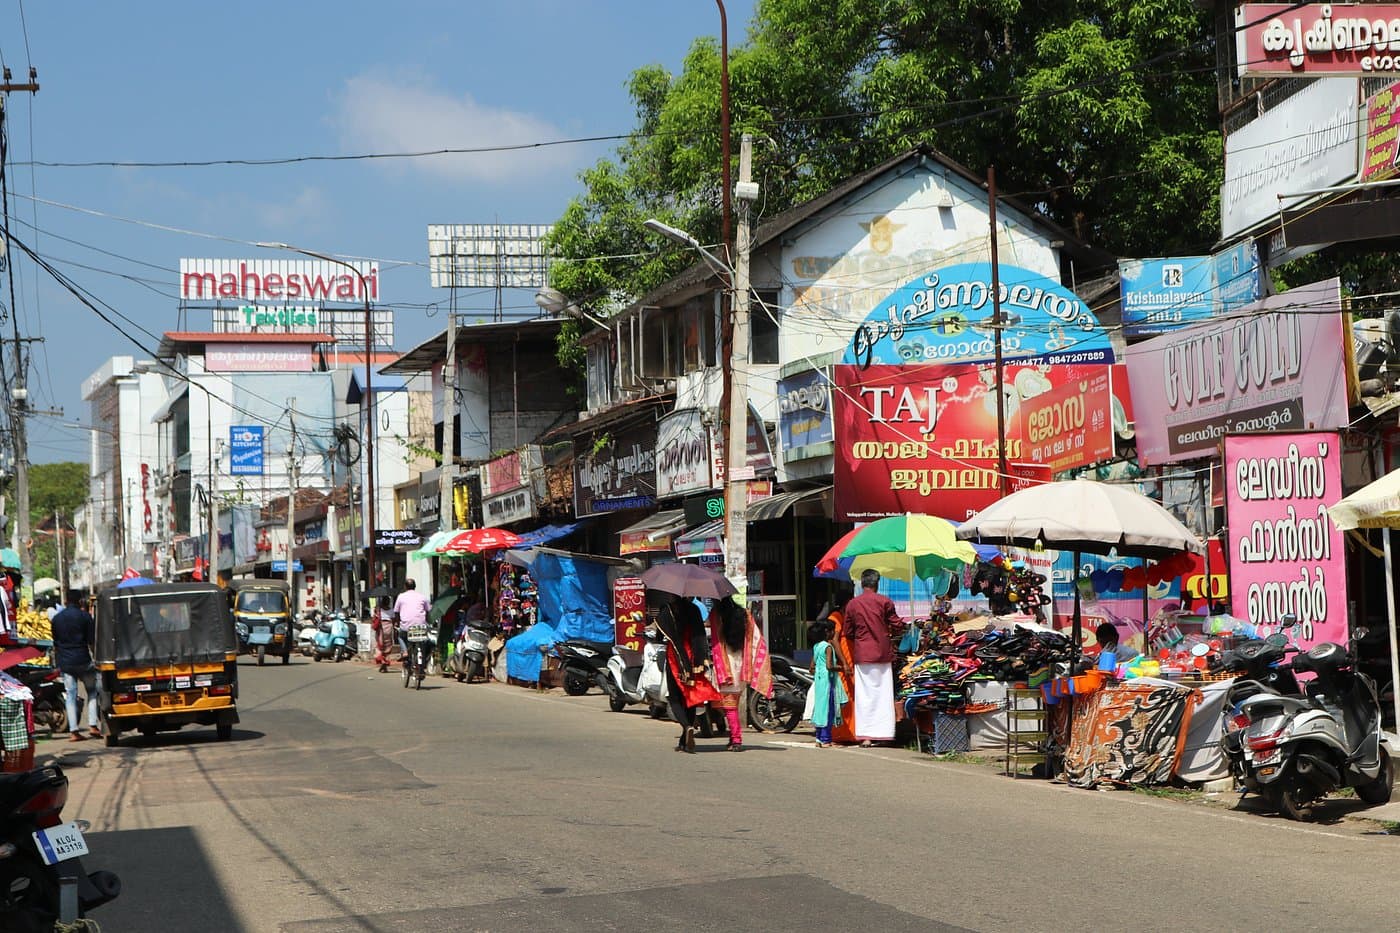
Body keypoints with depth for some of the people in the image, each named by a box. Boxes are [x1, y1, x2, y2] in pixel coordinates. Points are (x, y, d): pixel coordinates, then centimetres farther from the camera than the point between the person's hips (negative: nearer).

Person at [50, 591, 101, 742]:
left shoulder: (57, 618, 8)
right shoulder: (84, 616, -4)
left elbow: (55, 644, 12)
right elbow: (91, 641, -6)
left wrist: (57, 664, 20)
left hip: (65, 662, 3)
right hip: (83, 661, -3)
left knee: (70, 696, 4)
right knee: (92, 691, 12)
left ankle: (74, 731, -2)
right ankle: (92, 725, 0)